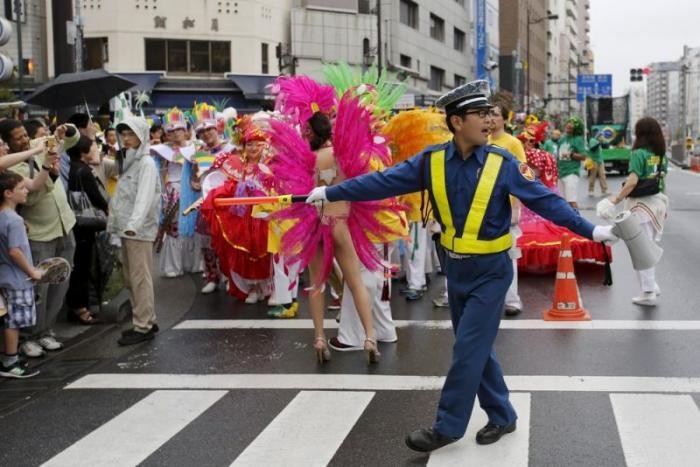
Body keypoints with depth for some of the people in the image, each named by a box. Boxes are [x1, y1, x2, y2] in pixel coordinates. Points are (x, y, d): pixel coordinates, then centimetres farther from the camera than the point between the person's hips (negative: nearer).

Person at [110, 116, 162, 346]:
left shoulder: (146, 163, -10)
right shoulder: (128, 161, 17)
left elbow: (144, 197, -24)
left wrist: (134, 224, -36)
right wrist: (114, 221, 12)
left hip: (139, 230, -9)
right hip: (126, 228, 9)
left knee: (140, 279, -5)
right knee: (131, 279, 13)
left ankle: (143, 326, 0)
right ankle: (147, 321, 21)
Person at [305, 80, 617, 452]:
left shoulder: (503, 163, -12)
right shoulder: (432, 160, -5)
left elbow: (545, 200, -11)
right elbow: (384, 182, -2)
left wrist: (590, 230, -17)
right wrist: (330, 193, -3)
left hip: (490, 270, -4)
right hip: (455, 267, 4)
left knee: (469, 348, -3)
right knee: (476, 348, 13)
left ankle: (448, 427, 8)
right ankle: (502, 417, 29)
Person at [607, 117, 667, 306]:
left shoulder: (639, 153, -14)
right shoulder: (662, 155, 6)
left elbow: (632, 181, -20)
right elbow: (661, 178, 8)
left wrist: (617, 198, -11)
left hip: (641, 203, -7)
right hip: (658, 201, 7)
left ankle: (648, 293, 4)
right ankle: (652, 285, 22)